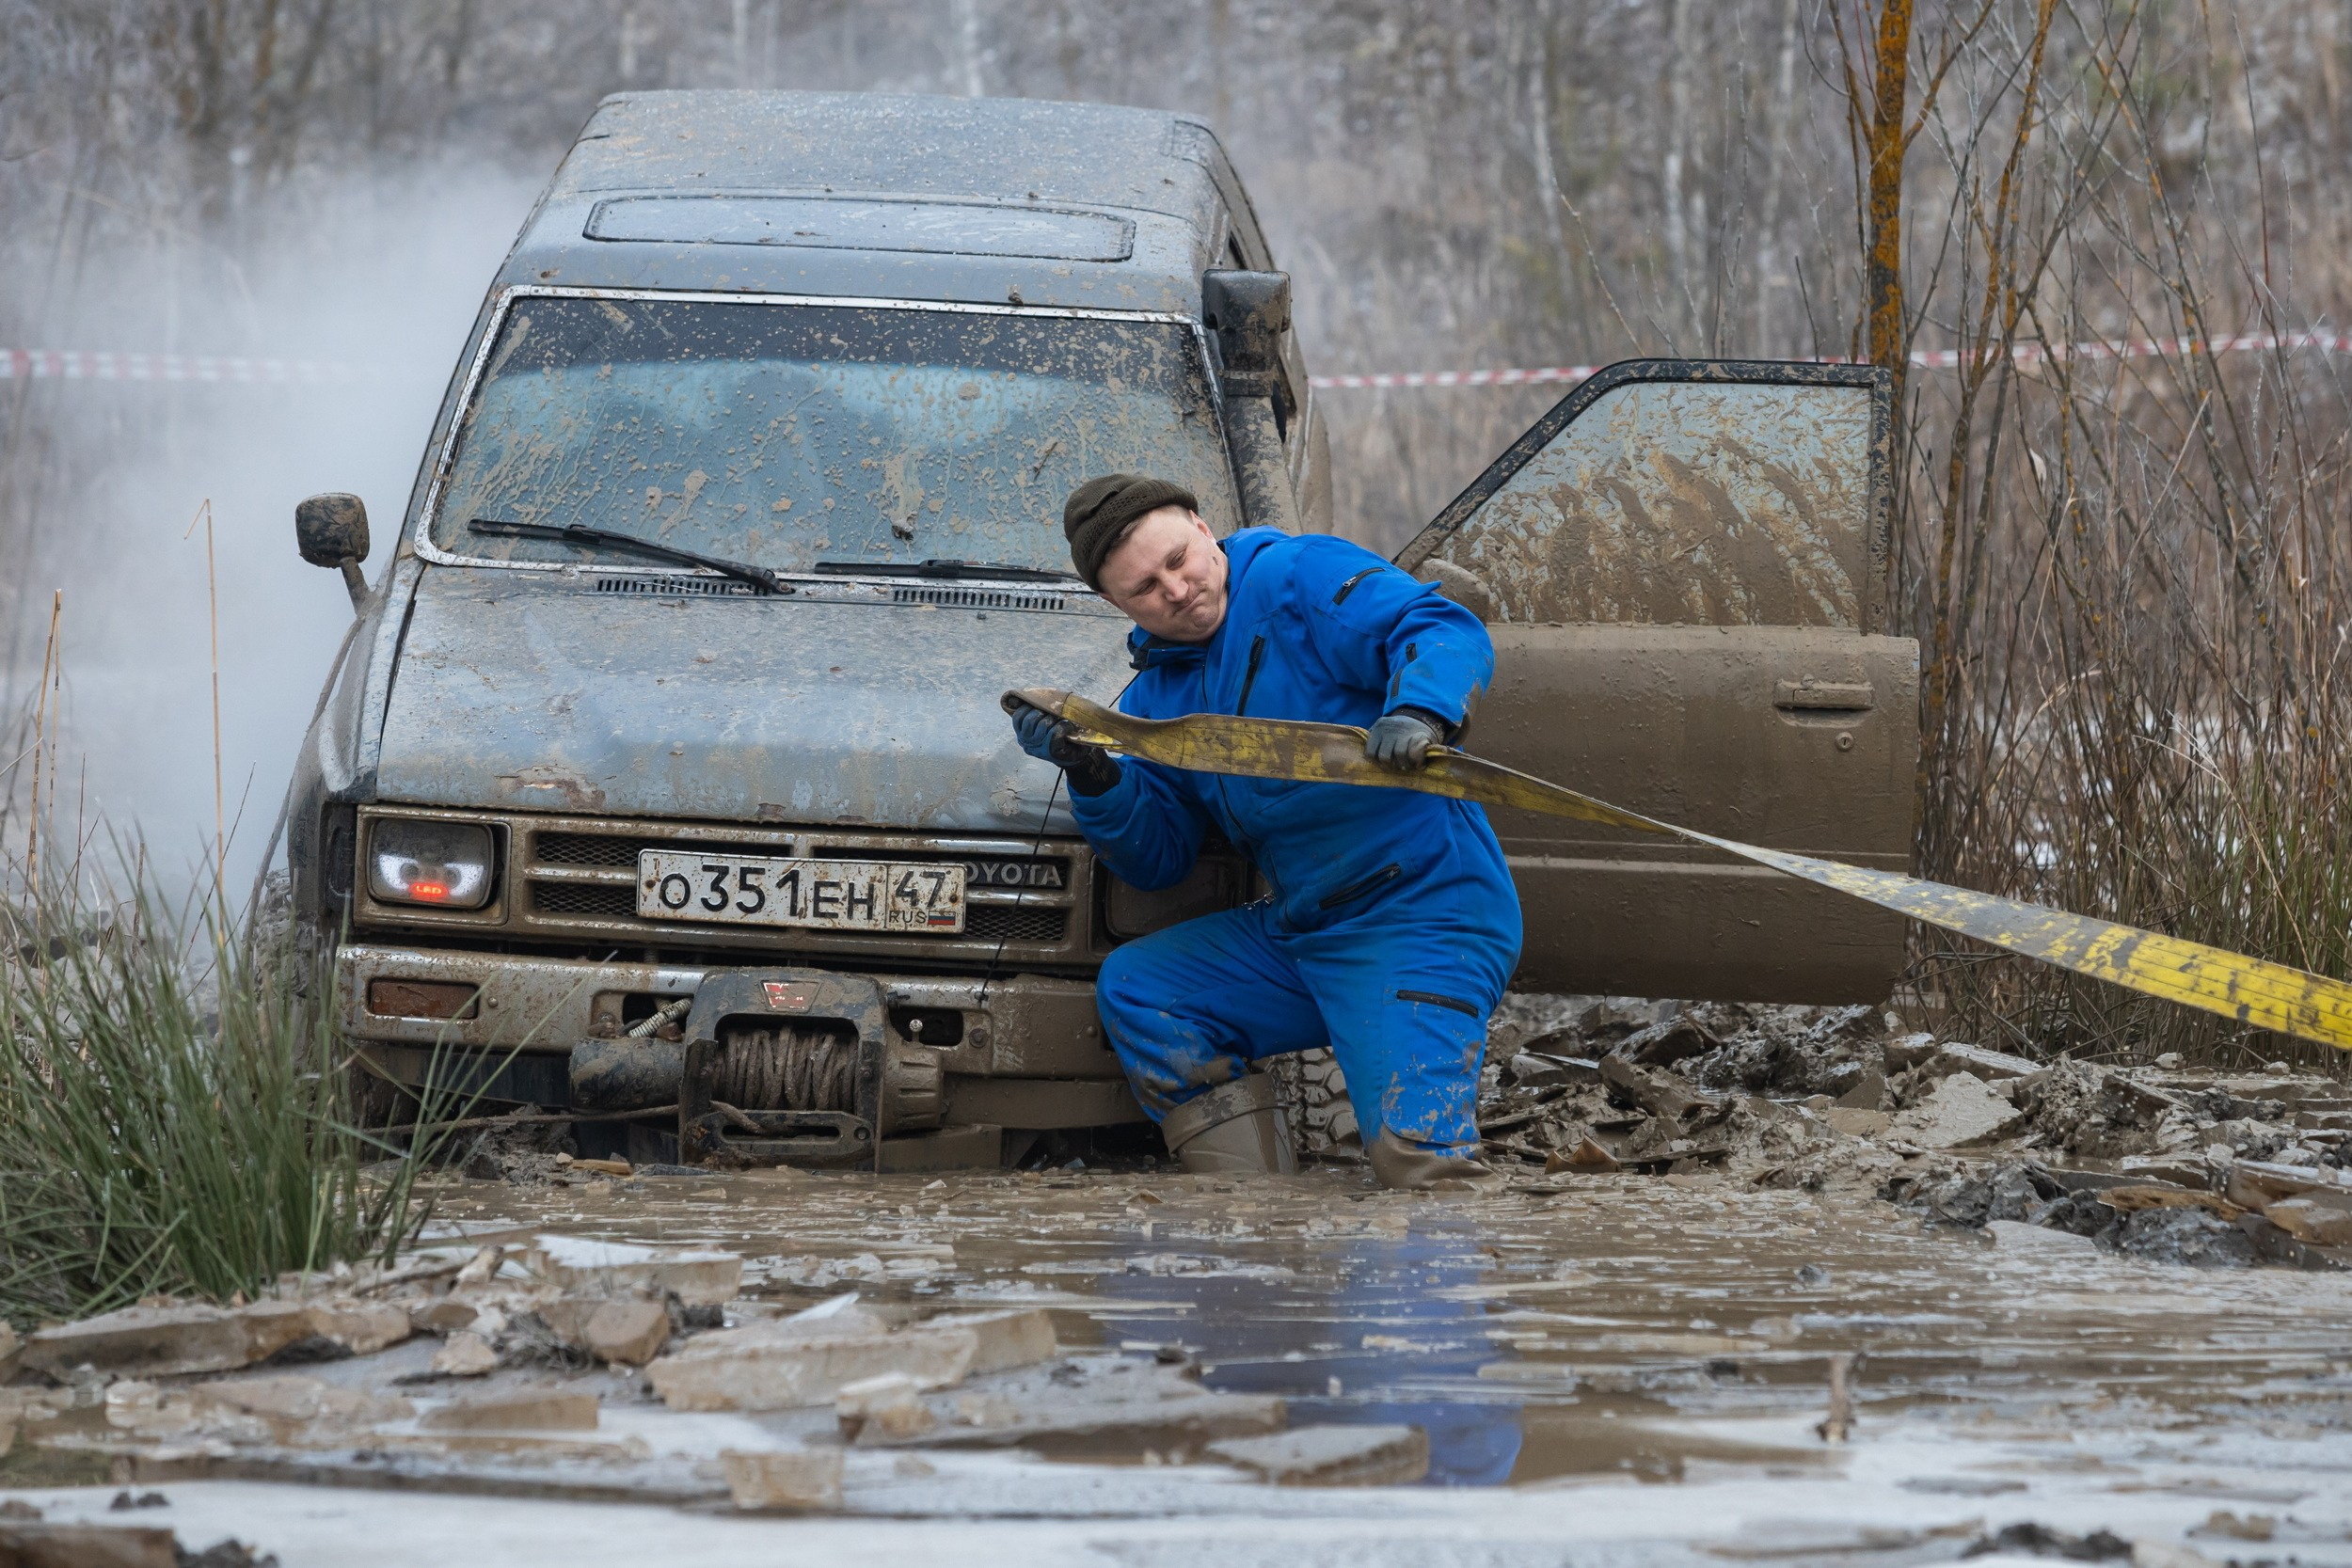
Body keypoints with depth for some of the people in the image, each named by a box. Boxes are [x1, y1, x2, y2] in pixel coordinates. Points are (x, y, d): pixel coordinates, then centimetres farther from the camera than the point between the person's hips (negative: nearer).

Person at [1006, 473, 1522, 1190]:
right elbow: (1156, 856, 14)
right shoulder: (1156, 696, 15)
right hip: (1295, 932, 8)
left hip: (1419, 920, -8)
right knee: (1133, 990, 0)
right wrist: (1092, 773, -4)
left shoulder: (1303, 578, -7)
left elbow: (1452, 634, -18)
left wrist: (1417, 712, -39)